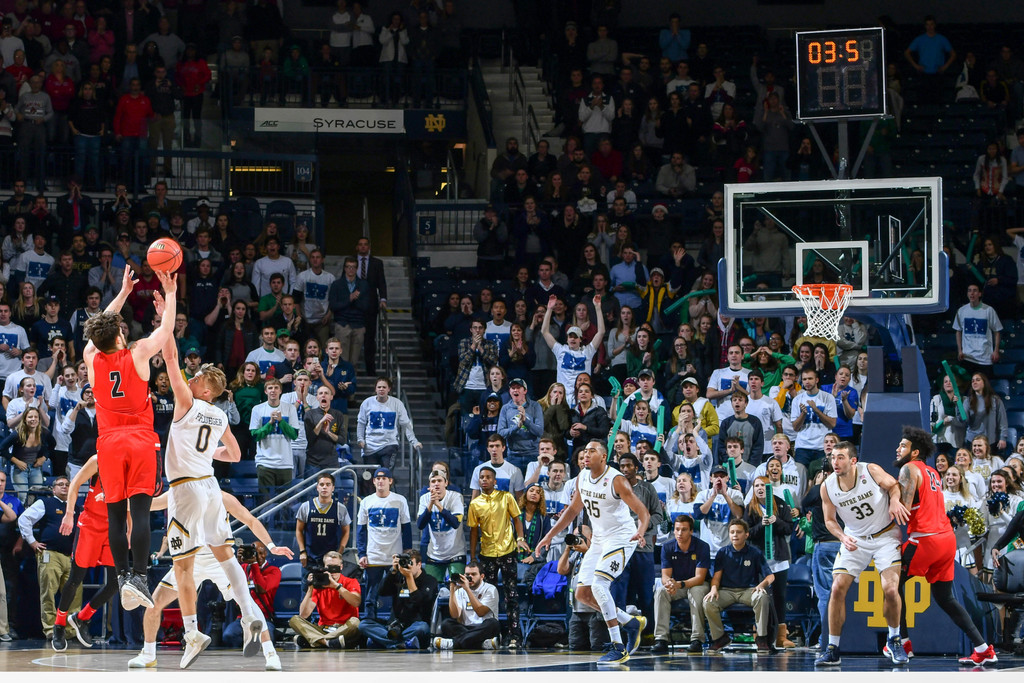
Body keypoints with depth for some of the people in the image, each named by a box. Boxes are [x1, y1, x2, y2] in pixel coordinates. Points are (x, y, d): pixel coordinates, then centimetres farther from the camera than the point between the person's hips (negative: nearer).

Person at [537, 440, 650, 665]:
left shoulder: (616, 481, -19)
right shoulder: (582, 478, 3)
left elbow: (643, 512, -22)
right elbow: (574, 509, 18)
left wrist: (640, 533, -43)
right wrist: (550, 535, 16)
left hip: (621, 538, -8)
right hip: (599, 539, 8)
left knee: (598, 585, -24)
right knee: (582, 594, 4)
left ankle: (619, 649, -19)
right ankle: (631, 622, 22)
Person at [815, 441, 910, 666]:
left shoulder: (871, 471, -18)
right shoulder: (827, 487, -11)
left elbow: (893, 485, -1)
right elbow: (829, 520, 1)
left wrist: (895, 500, -23)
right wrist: (843, 537, -17)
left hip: (885, 536, -2)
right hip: (855, 540, 2)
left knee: (890, 589, -15)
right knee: (837, 589, -9)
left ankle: (894, 640, 11)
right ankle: (833, 650, 0)